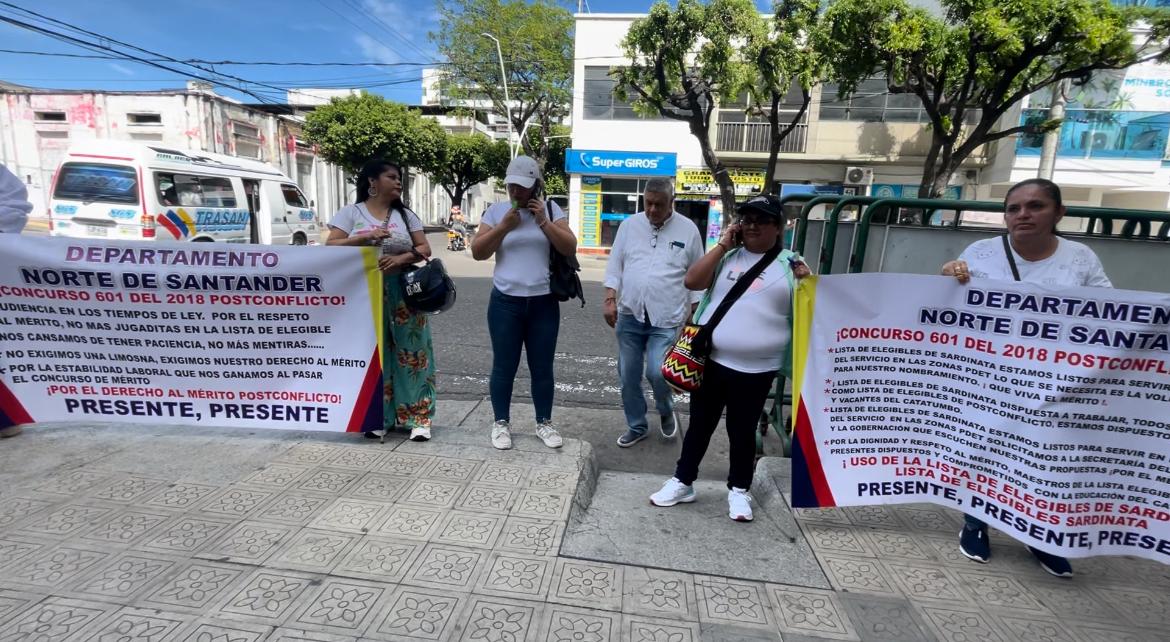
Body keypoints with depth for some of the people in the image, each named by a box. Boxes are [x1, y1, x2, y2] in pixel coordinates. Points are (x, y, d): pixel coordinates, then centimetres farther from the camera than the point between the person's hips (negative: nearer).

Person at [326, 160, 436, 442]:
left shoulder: (406, 215, 11)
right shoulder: (351, 212, 6)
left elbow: (425, 249, 5)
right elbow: (330, 247, -2)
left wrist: (402, 258, -14)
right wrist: (365, 237, -15)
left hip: (402, 292, 1)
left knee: (410, 351, -1)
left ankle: (417, 417, 5)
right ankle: (377, 417, 16)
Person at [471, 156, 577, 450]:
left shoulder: (551, 209, 4)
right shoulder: (496, 210, 3)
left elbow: (570, 248, -5)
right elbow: (477, 252, -2)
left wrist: (544, 221, -13)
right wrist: (504, 226, -12)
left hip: (544, 303, 1)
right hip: (505, 302, 0)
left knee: (542, 367, 9)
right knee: (504, 366, 7)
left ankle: (544, 423, 24)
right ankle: (501, 423, 23)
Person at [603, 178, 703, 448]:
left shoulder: (688, 229, 0)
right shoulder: (629, 225, 5)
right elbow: (614, 266, 6)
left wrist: (694, 314, 1)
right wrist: (610, 300, -5)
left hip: (666, 319, -3)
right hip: (629, 315, 3)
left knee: (657, 373, -14)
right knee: (628, 376, 9)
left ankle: (667, 411, 21)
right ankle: (636, 426, 30)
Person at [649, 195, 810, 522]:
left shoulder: (790, 264, 3)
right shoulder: (727, 255, 5)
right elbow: (692, 281, -7)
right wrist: (723, 244, -8)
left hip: (756, 369, -1)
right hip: (711, 360, 1)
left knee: (743, 431, 13)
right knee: (700, 425, 14)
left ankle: (739, 490, 33)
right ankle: (682, 482, 30)